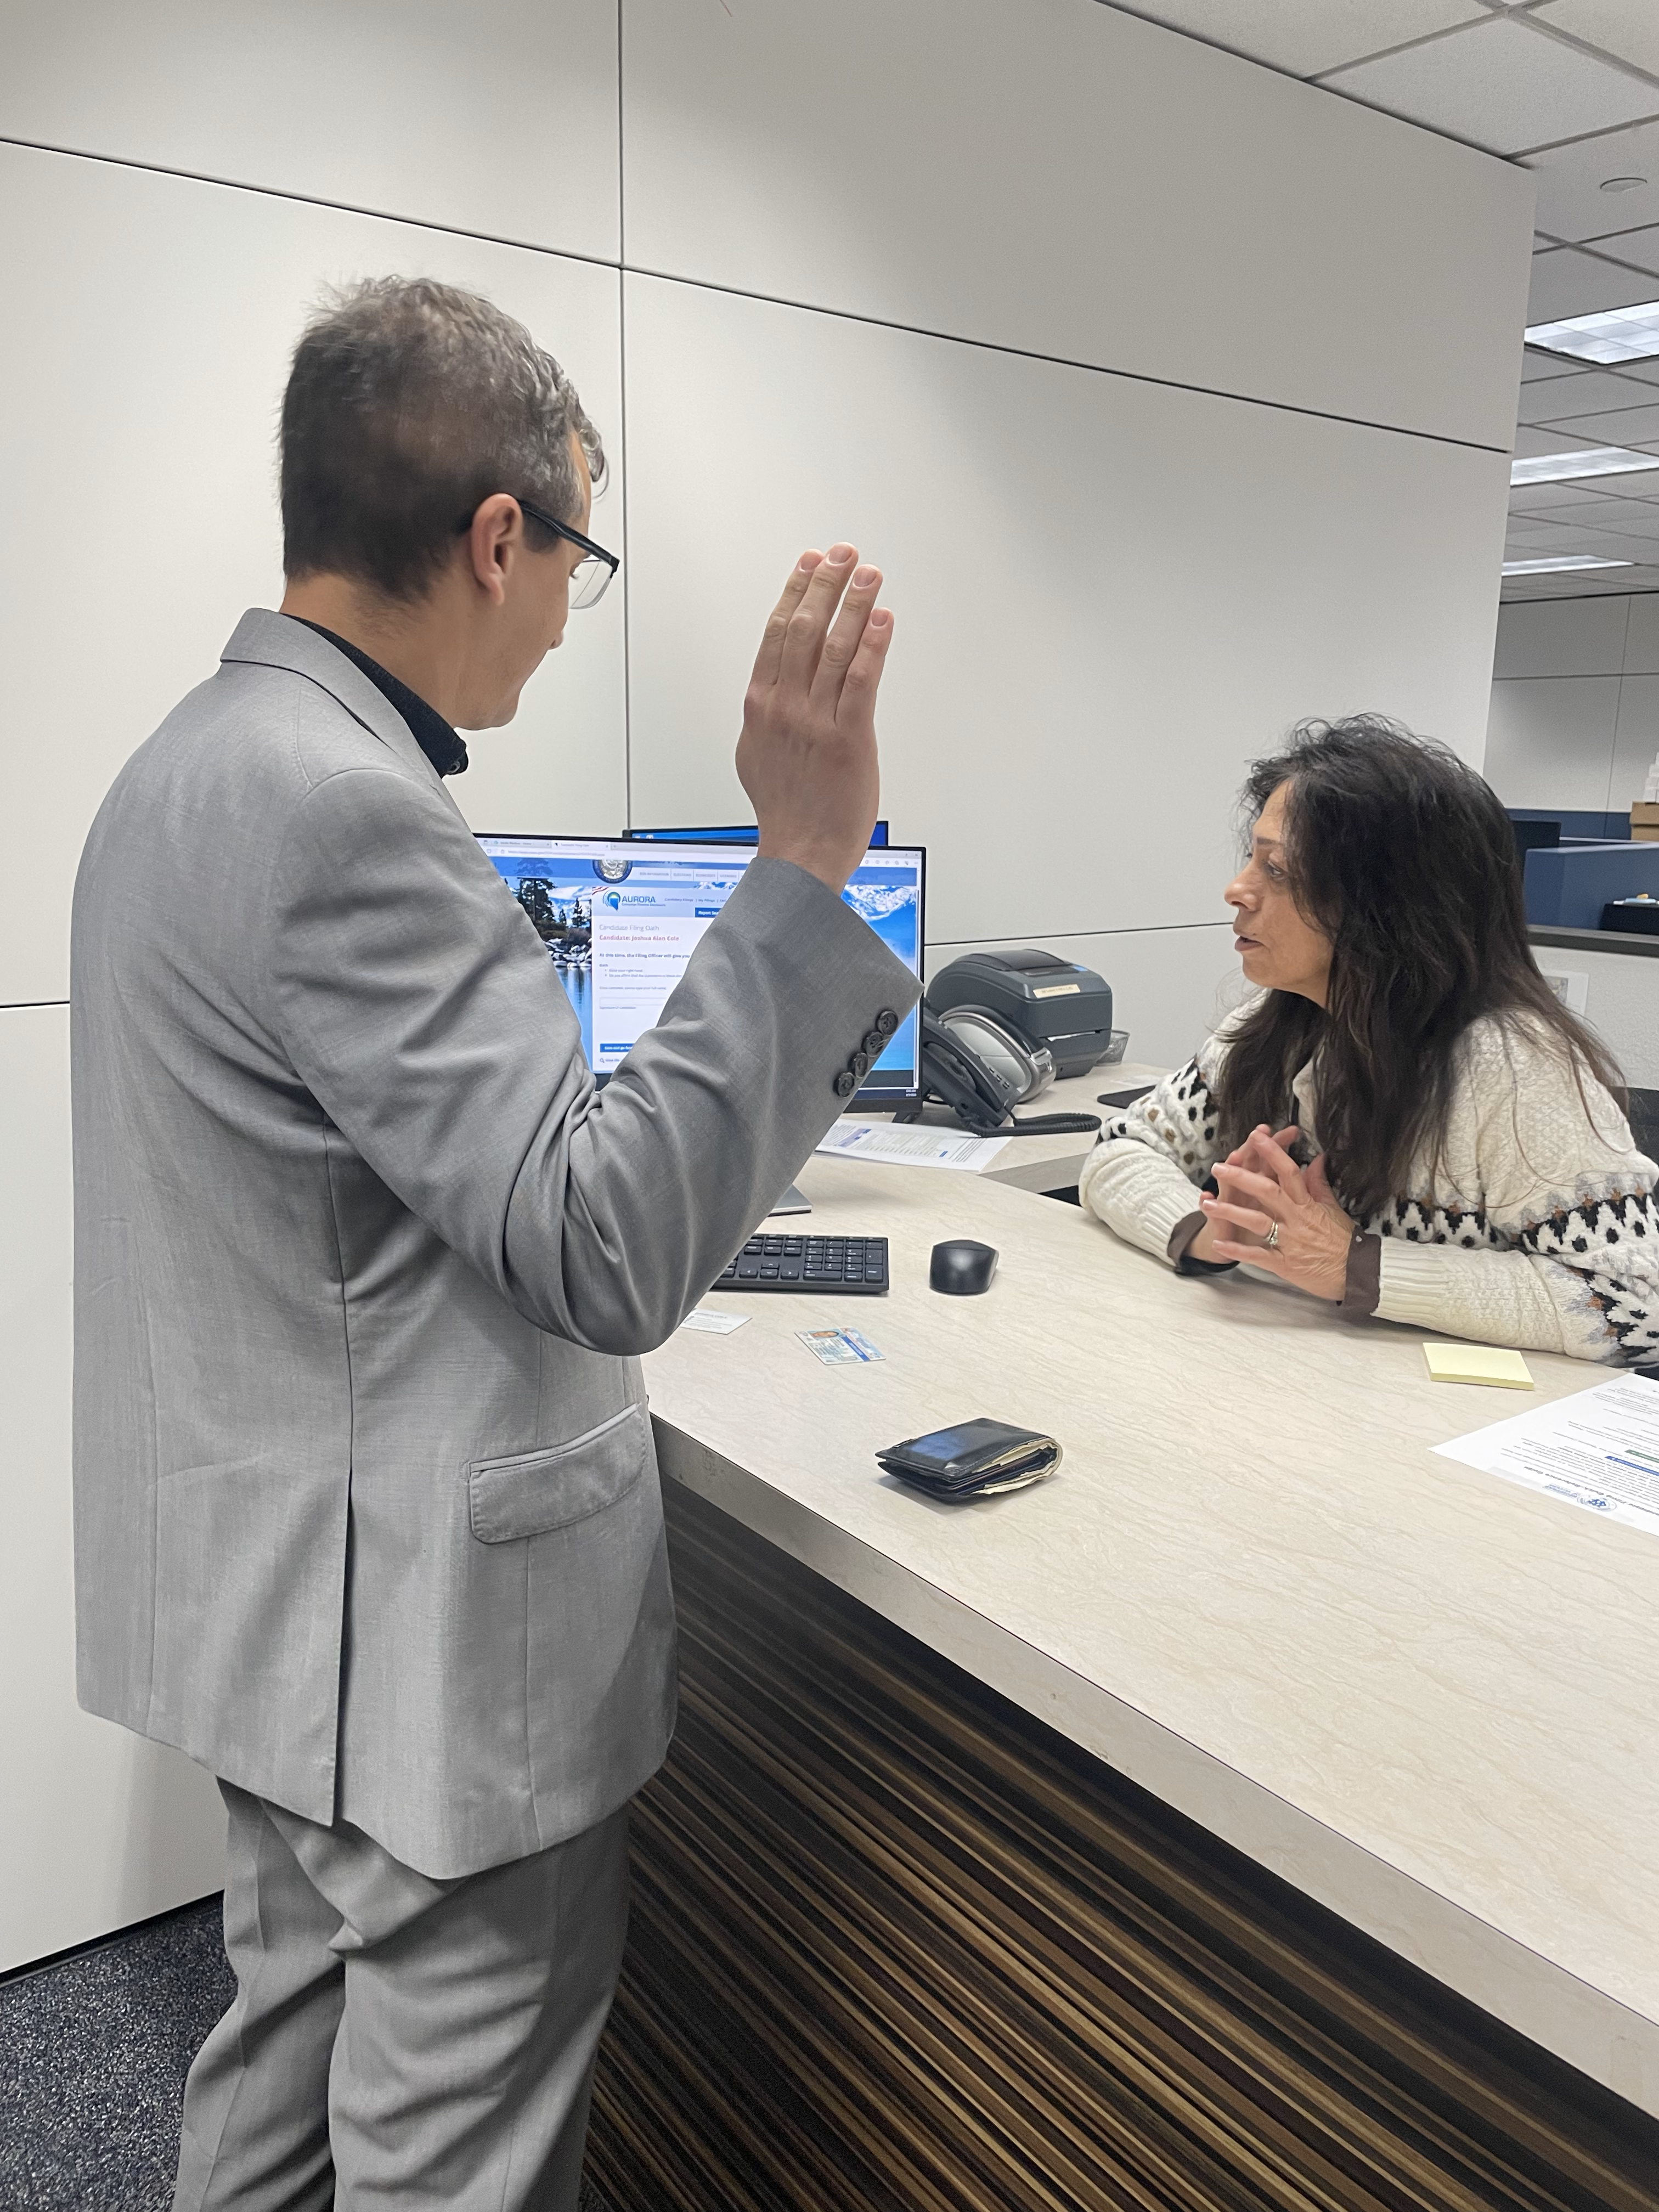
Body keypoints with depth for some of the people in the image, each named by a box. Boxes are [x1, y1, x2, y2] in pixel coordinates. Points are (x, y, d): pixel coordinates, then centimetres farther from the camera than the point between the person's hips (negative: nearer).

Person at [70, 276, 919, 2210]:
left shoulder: (194, 761, 7)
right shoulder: (342, 811, -25)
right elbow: (610, 1249, -28)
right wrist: (807, 861, -30)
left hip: (278, 1591, 10)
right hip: (427, 1630, -10)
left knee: (297, 2024, 28)